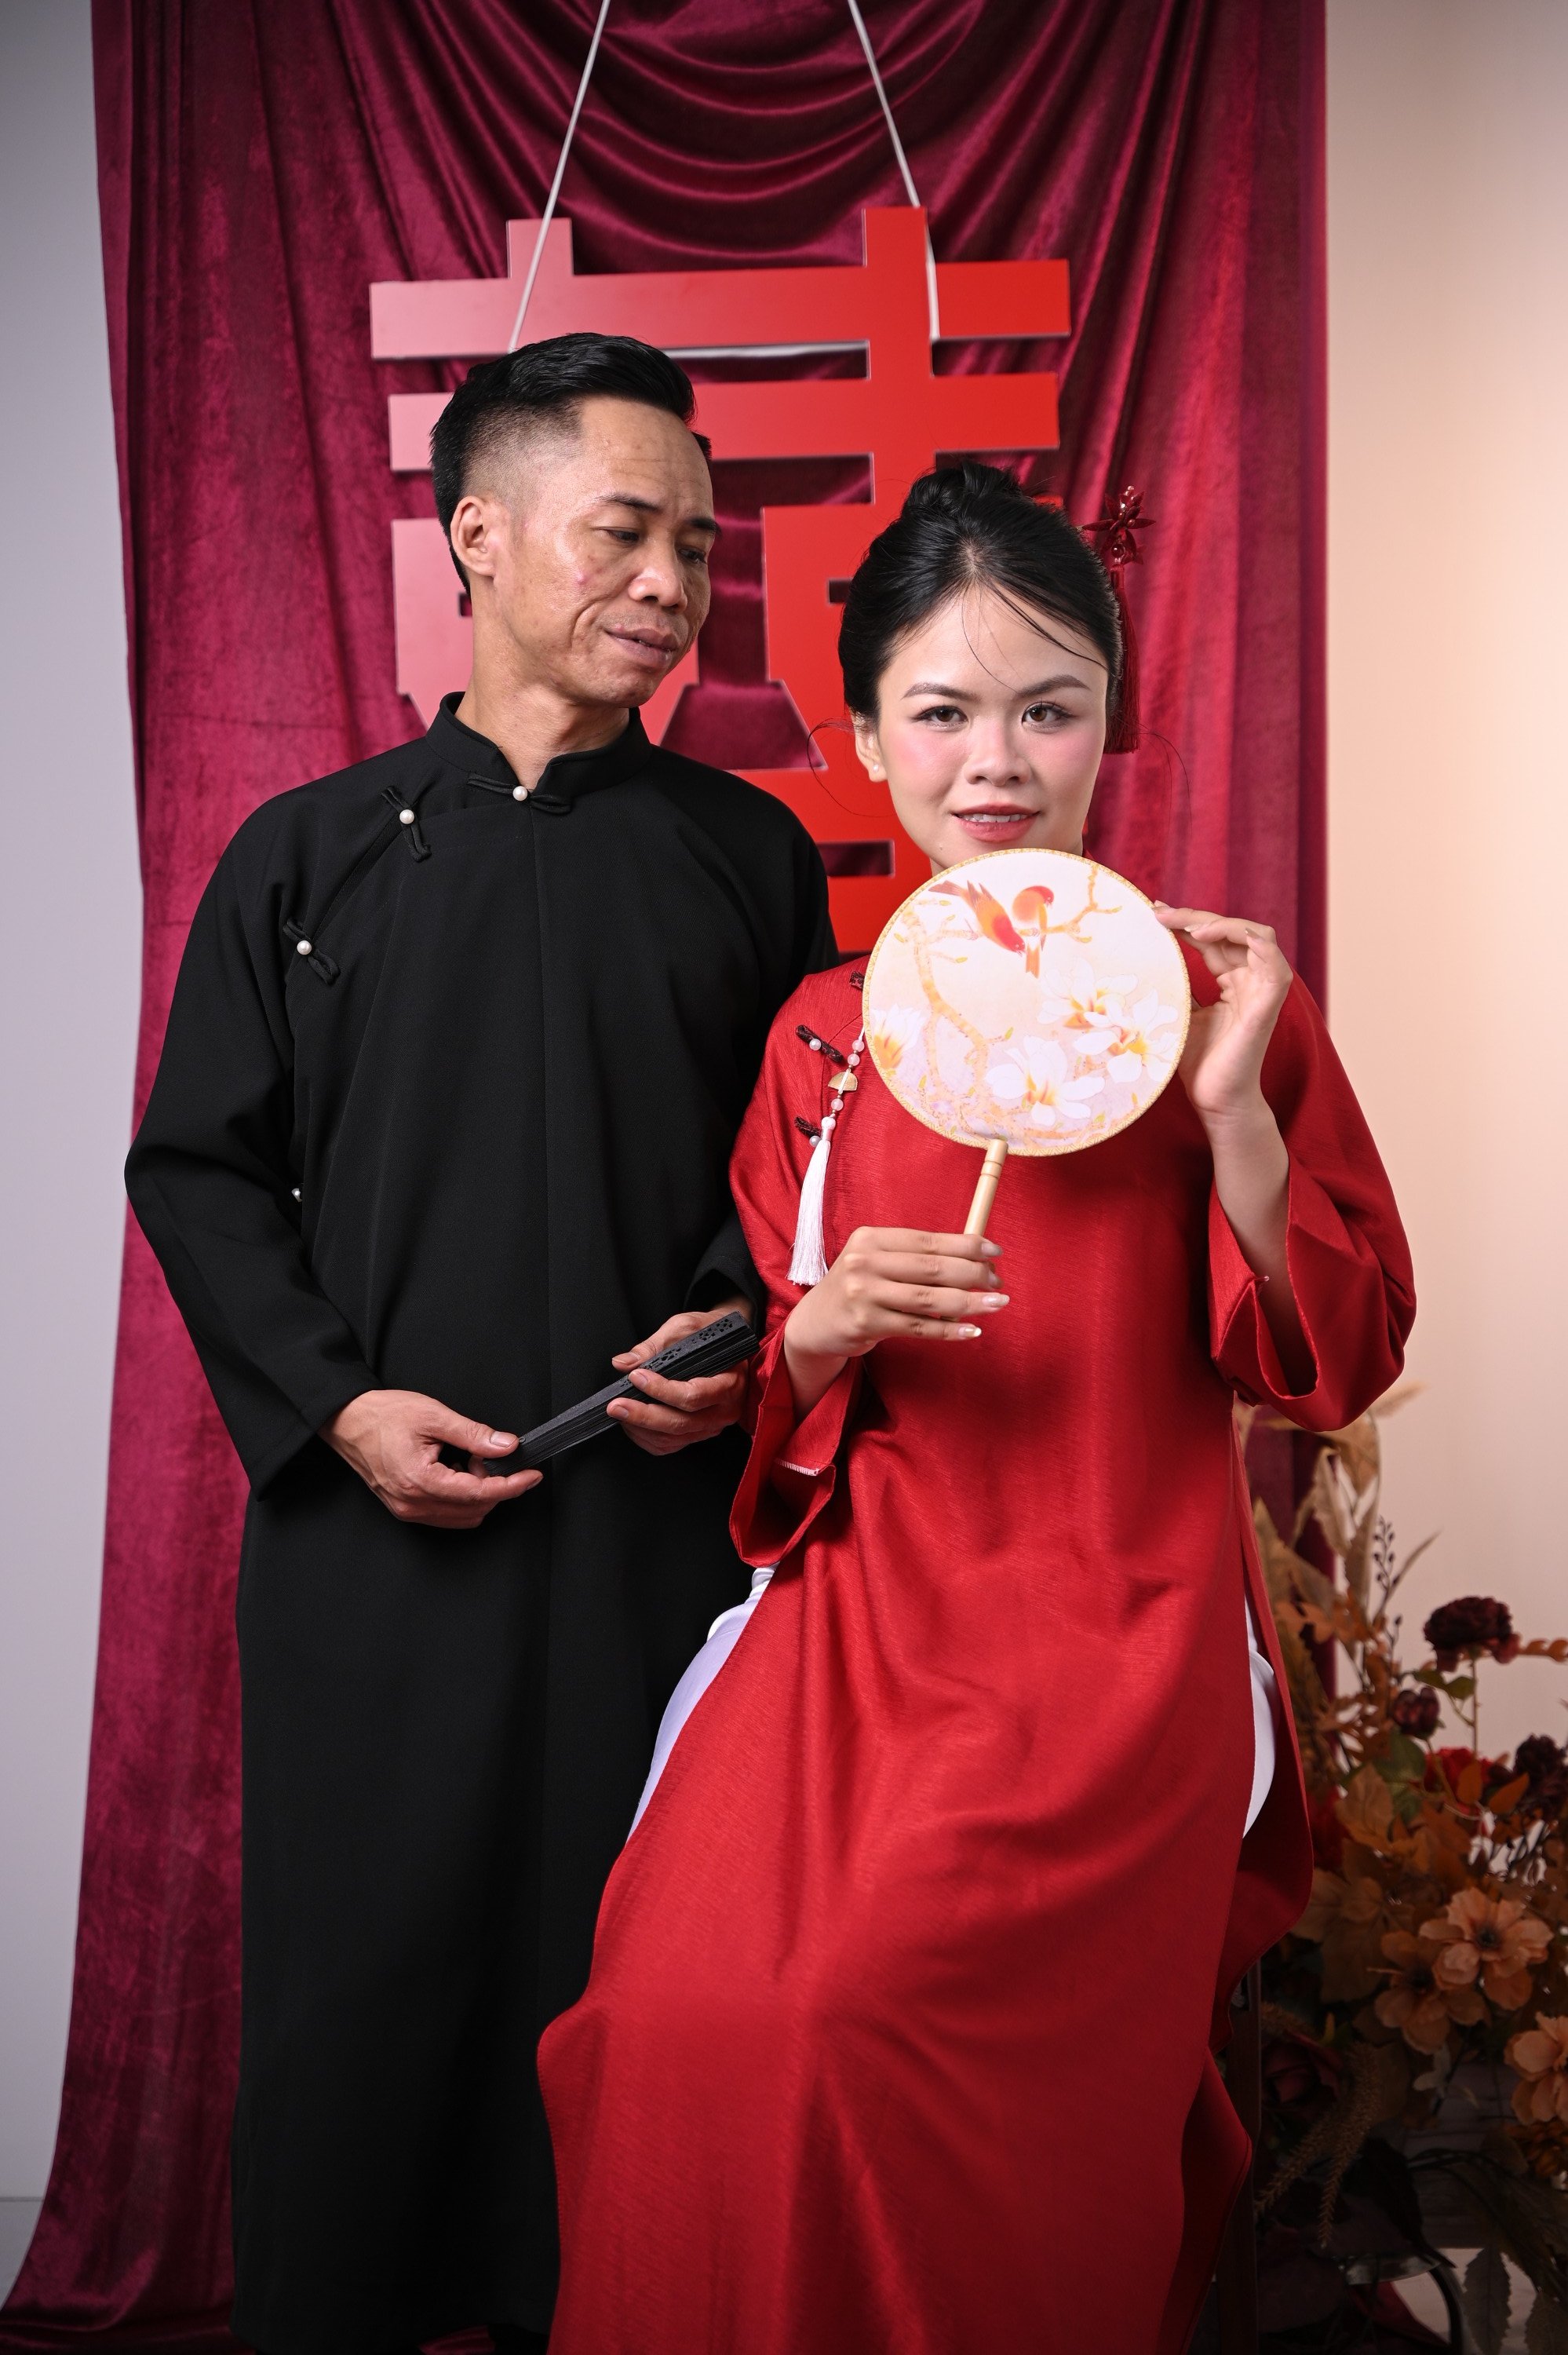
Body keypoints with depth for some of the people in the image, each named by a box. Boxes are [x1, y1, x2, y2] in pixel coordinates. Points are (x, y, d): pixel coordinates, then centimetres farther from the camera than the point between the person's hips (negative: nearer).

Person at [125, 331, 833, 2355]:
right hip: (373, 1523, 0)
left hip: (661, 1516, 1)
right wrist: (334, 1403, -7)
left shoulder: (751, 859, 8)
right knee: (358, 1979, 6)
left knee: (624, 1981, 7)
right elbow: (199, 1169, 6)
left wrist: (739, 1335, -7)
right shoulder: (306, 857, 6)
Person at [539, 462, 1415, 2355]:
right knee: (684, 2011, -16)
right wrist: (826, 1329, -7)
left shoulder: (1210, 991, 2)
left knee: (885, 2018, -21)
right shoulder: (822, 1031, 11)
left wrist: (1235, 1108, -14)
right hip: (858, 1609, 3)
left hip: (1113, 1625, -3)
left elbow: (1340, 1360, 1)